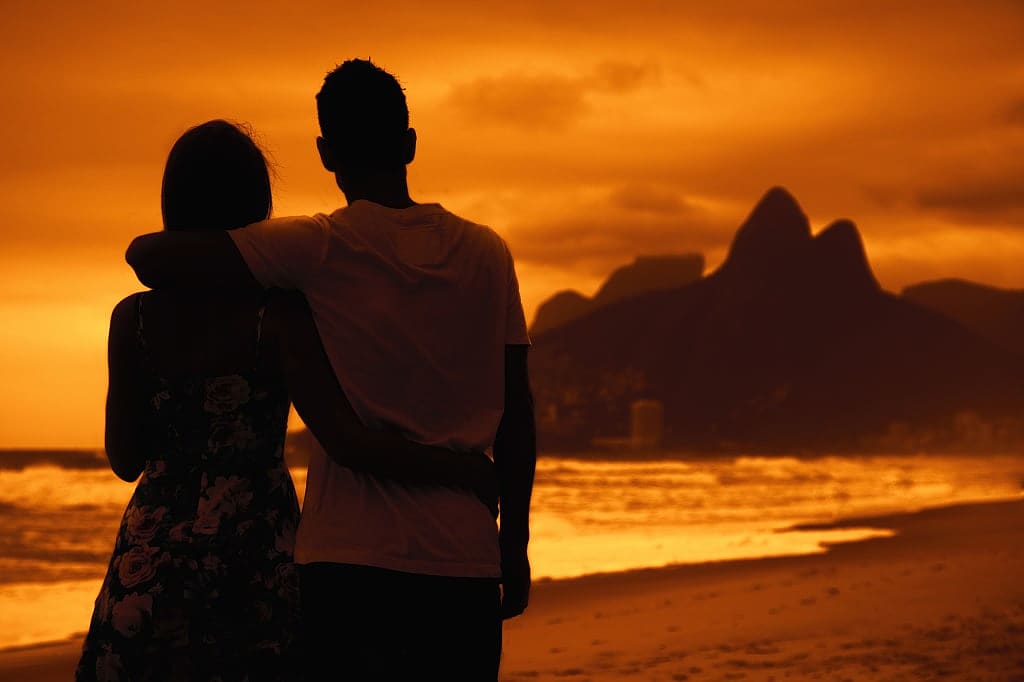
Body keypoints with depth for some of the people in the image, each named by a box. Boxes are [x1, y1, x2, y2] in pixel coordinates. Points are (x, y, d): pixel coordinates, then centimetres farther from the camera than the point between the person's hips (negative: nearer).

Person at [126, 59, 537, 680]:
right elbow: (516, 414, 7)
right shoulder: (487, 253, 6)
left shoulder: (319, 248, -5)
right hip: (464, 561, 3)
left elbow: (150, 256, -10)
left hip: (348, 560, -3)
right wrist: (515, 544, 14)